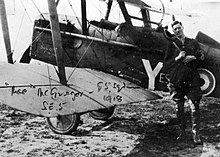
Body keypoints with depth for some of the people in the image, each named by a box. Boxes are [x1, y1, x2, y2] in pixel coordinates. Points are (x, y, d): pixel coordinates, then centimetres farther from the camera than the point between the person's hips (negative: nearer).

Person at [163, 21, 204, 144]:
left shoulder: (193, 43, 13)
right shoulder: (172, 45, 12)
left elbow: (201, 56, 8)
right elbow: (166, 64, 5)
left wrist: (192, 58, -10)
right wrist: (178, 58, -8)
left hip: (192, 78, -1)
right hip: (177, 79, 1)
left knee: (195, 105, -8)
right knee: (179, 107, 6)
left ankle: (196, 134, -6)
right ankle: (182, 132, 17)